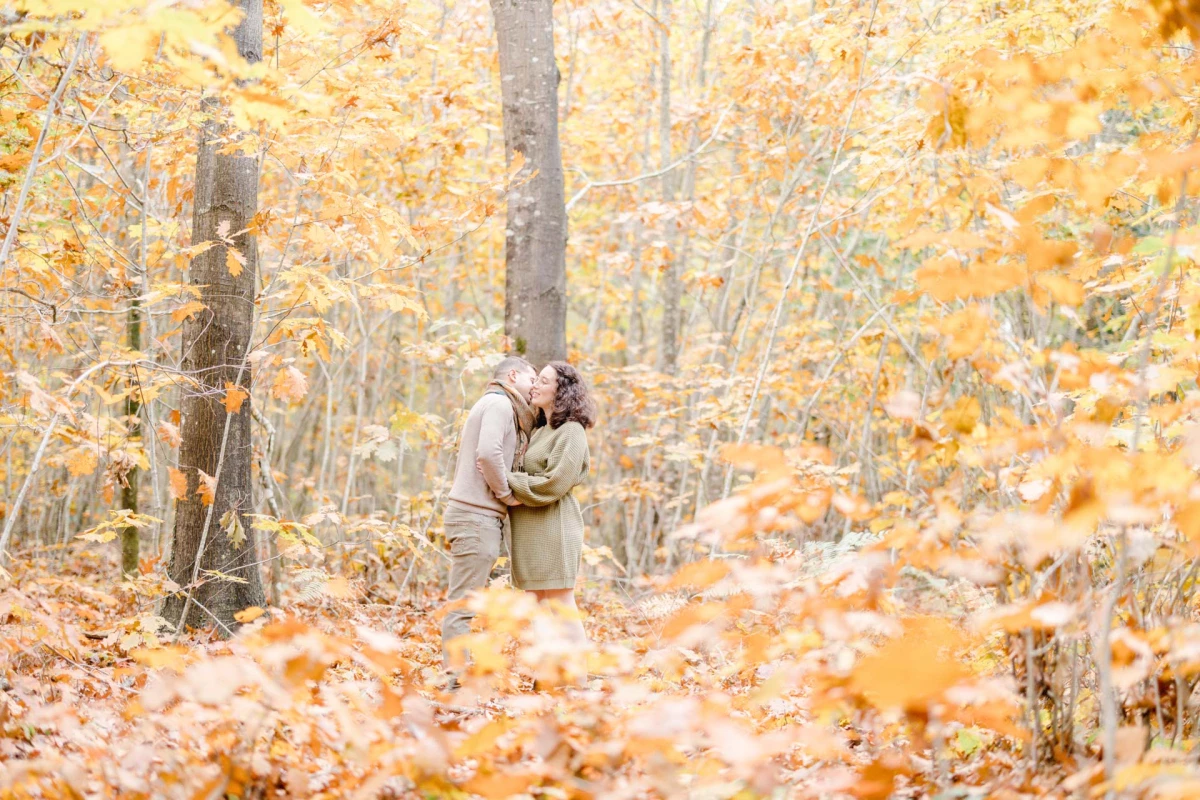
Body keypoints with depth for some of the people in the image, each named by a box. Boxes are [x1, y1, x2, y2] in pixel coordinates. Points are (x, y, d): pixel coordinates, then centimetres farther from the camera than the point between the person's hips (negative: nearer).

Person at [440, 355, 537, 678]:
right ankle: (458, 680, -13)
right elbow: (488, 453, -21)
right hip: (477, 516, -10)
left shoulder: (496, 405, 23)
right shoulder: (499, 403, -7)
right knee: (463, 603, -11)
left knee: (463, 602, 10)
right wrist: (506, 493, -11)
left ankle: (458, 677, 12)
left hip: (471, 514, 10)